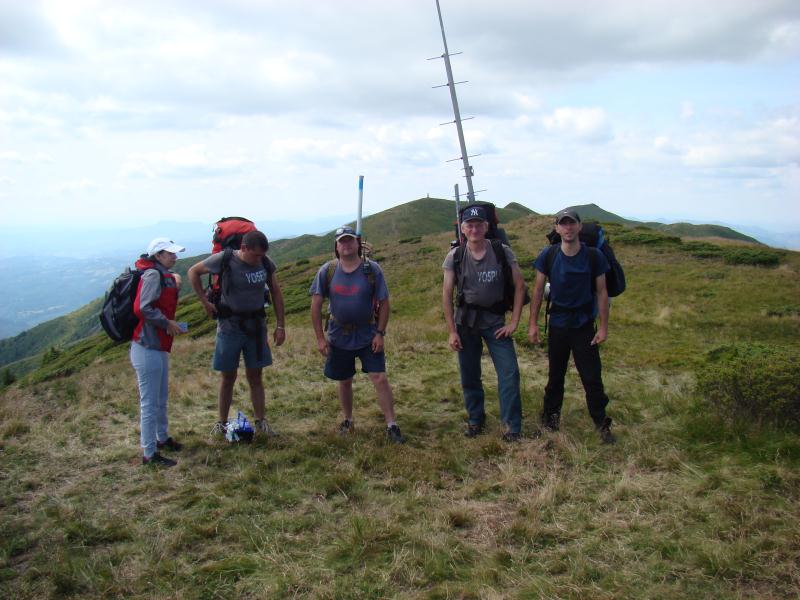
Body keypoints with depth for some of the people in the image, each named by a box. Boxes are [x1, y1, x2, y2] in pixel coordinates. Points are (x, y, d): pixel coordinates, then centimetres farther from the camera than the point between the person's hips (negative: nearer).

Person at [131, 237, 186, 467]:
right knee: (150, 402, -1)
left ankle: (162, 438, 39)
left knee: (161, 398, 22)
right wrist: (167, 323, -16)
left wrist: (174, 286, 1)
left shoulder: (164, 276, 13)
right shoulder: (153, 275, -15)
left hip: (159, 347, 10)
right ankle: (149, 454, 9)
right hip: (147, 349, -10)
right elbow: (142, 308, -25)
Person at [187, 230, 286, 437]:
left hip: (256, 325, 2)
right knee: (228, 376, 7)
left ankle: (260, 422, 16)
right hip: (230, 326, -2)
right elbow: (193, 272, 2)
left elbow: (276, 292, 5)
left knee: (255, 376, 8)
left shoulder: (266, 263, -5)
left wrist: (280, 325, 3)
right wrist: (205, 302, -3)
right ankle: (222, 422, 20)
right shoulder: (224, 260, -13)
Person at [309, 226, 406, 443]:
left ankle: (391, 425, 2)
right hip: (339, 337, 2)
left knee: (380, 379, -7)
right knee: (344, 381, 14)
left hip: (368, 336, -1)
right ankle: (347, 421, 34)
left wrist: (380, 333, -10)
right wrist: (320, 338, -6)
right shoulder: (327, 271, -6)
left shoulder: (372, 269, -9)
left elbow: (384, 303, -5)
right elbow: (316, 304, -3)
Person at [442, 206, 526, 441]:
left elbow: (519, 285, -2)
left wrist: (514, 322, -7)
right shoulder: (455, 256, -5)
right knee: (469, 375, 9)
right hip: (465, 320, 1)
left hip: (494, 320, -1)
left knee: (509, 372, -7)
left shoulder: (502, 252, -6)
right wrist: (452, 331, -5)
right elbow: (447, 294, -2)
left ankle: (512, 426, 5)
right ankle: (475, 420, 28)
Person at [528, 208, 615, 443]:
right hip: (557, 324, 1)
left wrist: (604, 326, -4)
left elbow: (601, 292, -3)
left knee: (592, 377, 0)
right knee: (555, 374, 14)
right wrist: (533, 323, -2)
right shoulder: (548, 255, -7)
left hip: (584, 325, -1)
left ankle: (601, 422, 14)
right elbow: (538, 290, -1)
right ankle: (551, 415, 30)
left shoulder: (594, 256, -9)